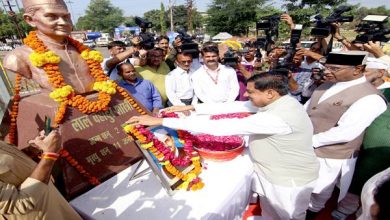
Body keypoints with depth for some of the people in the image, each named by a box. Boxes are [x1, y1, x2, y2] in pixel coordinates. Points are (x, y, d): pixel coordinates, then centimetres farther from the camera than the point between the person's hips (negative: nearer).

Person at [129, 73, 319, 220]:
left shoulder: (277, 118, -38)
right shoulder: (277, 102, -7)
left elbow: (220, 127, -42)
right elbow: (234, 106, -7)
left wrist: (162, 121, -37)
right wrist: (192, 107, -12)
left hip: (289, 179, -7)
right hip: (271, 172, 7)